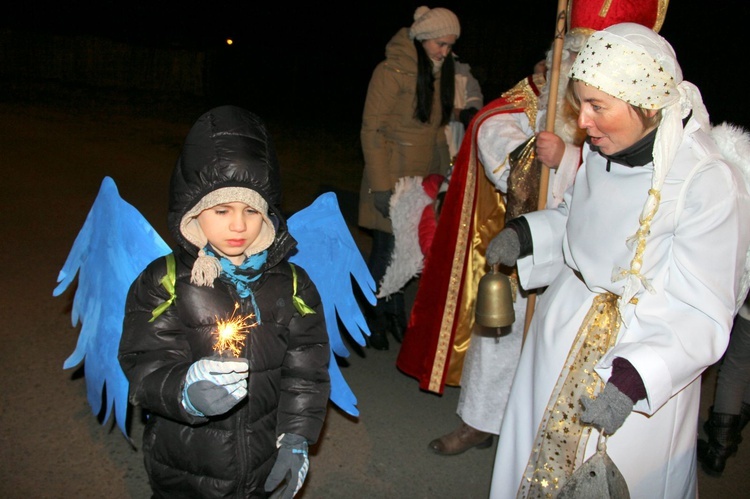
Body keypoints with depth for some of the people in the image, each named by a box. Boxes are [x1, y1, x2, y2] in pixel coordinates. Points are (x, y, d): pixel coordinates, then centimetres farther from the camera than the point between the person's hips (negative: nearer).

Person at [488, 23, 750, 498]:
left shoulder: (712, 183, -25)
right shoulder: (601, 151, -5)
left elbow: (702, 316, -25)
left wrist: (634, 377, -38)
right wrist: (525, 233, -3)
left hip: (643, 366, -6)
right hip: (565, 334, 6)